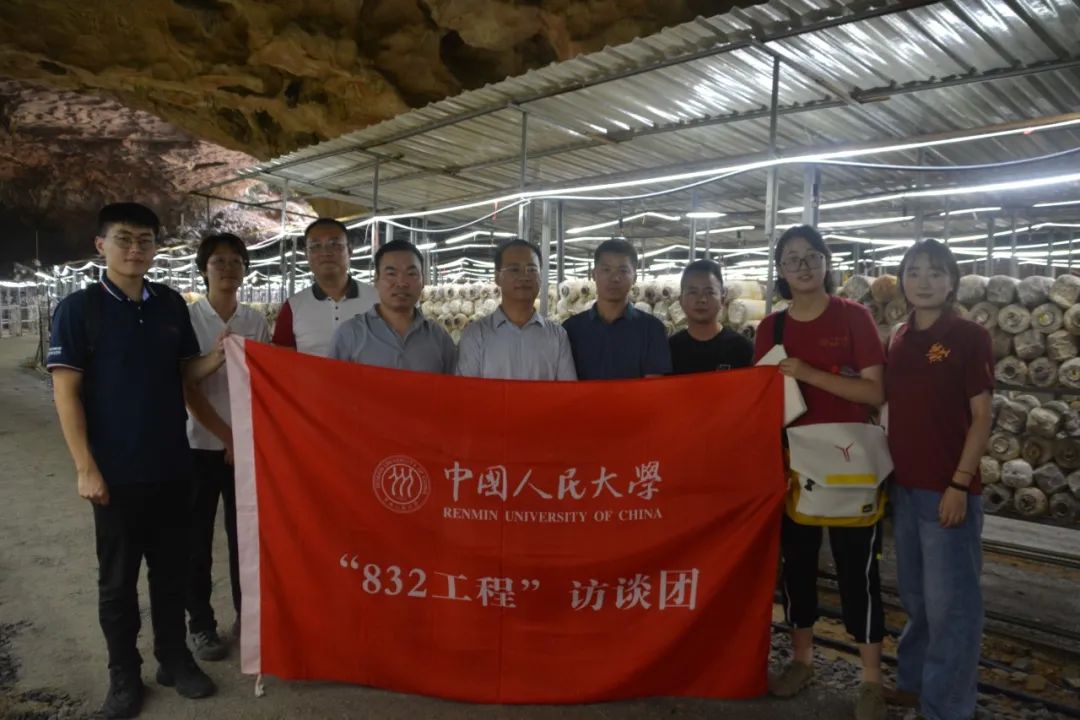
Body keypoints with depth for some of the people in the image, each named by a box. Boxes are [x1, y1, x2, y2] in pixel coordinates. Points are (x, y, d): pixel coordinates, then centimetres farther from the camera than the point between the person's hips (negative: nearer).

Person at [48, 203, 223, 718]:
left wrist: (215, 359, -13)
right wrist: (86, 467, -13)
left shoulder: (172, 305, 4)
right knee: (117, 578, 10)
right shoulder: (79, 309, -6)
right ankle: (124, 674, 26)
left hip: (172, 466, 3)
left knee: (171, 569, 14)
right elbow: (66, 391, -8)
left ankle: (174, 658, 30)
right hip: (116, 471, -3)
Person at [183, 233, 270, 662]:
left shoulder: (257, 322, 4)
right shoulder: (188, 319, -6)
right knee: (197, 538, 7)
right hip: (201, 443, -2)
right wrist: (227, 436, -13)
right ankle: (200, 624, 22)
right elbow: (188, 388, -9)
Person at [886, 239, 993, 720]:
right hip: (904, 487, 6)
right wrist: (888, 471, 6)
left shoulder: (969, 337, -7)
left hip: (947, 490, -5)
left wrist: (959, 484, -14)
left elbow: (981, 417, -9)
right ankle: (912, 680, 34)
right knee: (915, 597, 18)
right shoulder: (898, 340, 8)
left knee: (949, 602, 3)